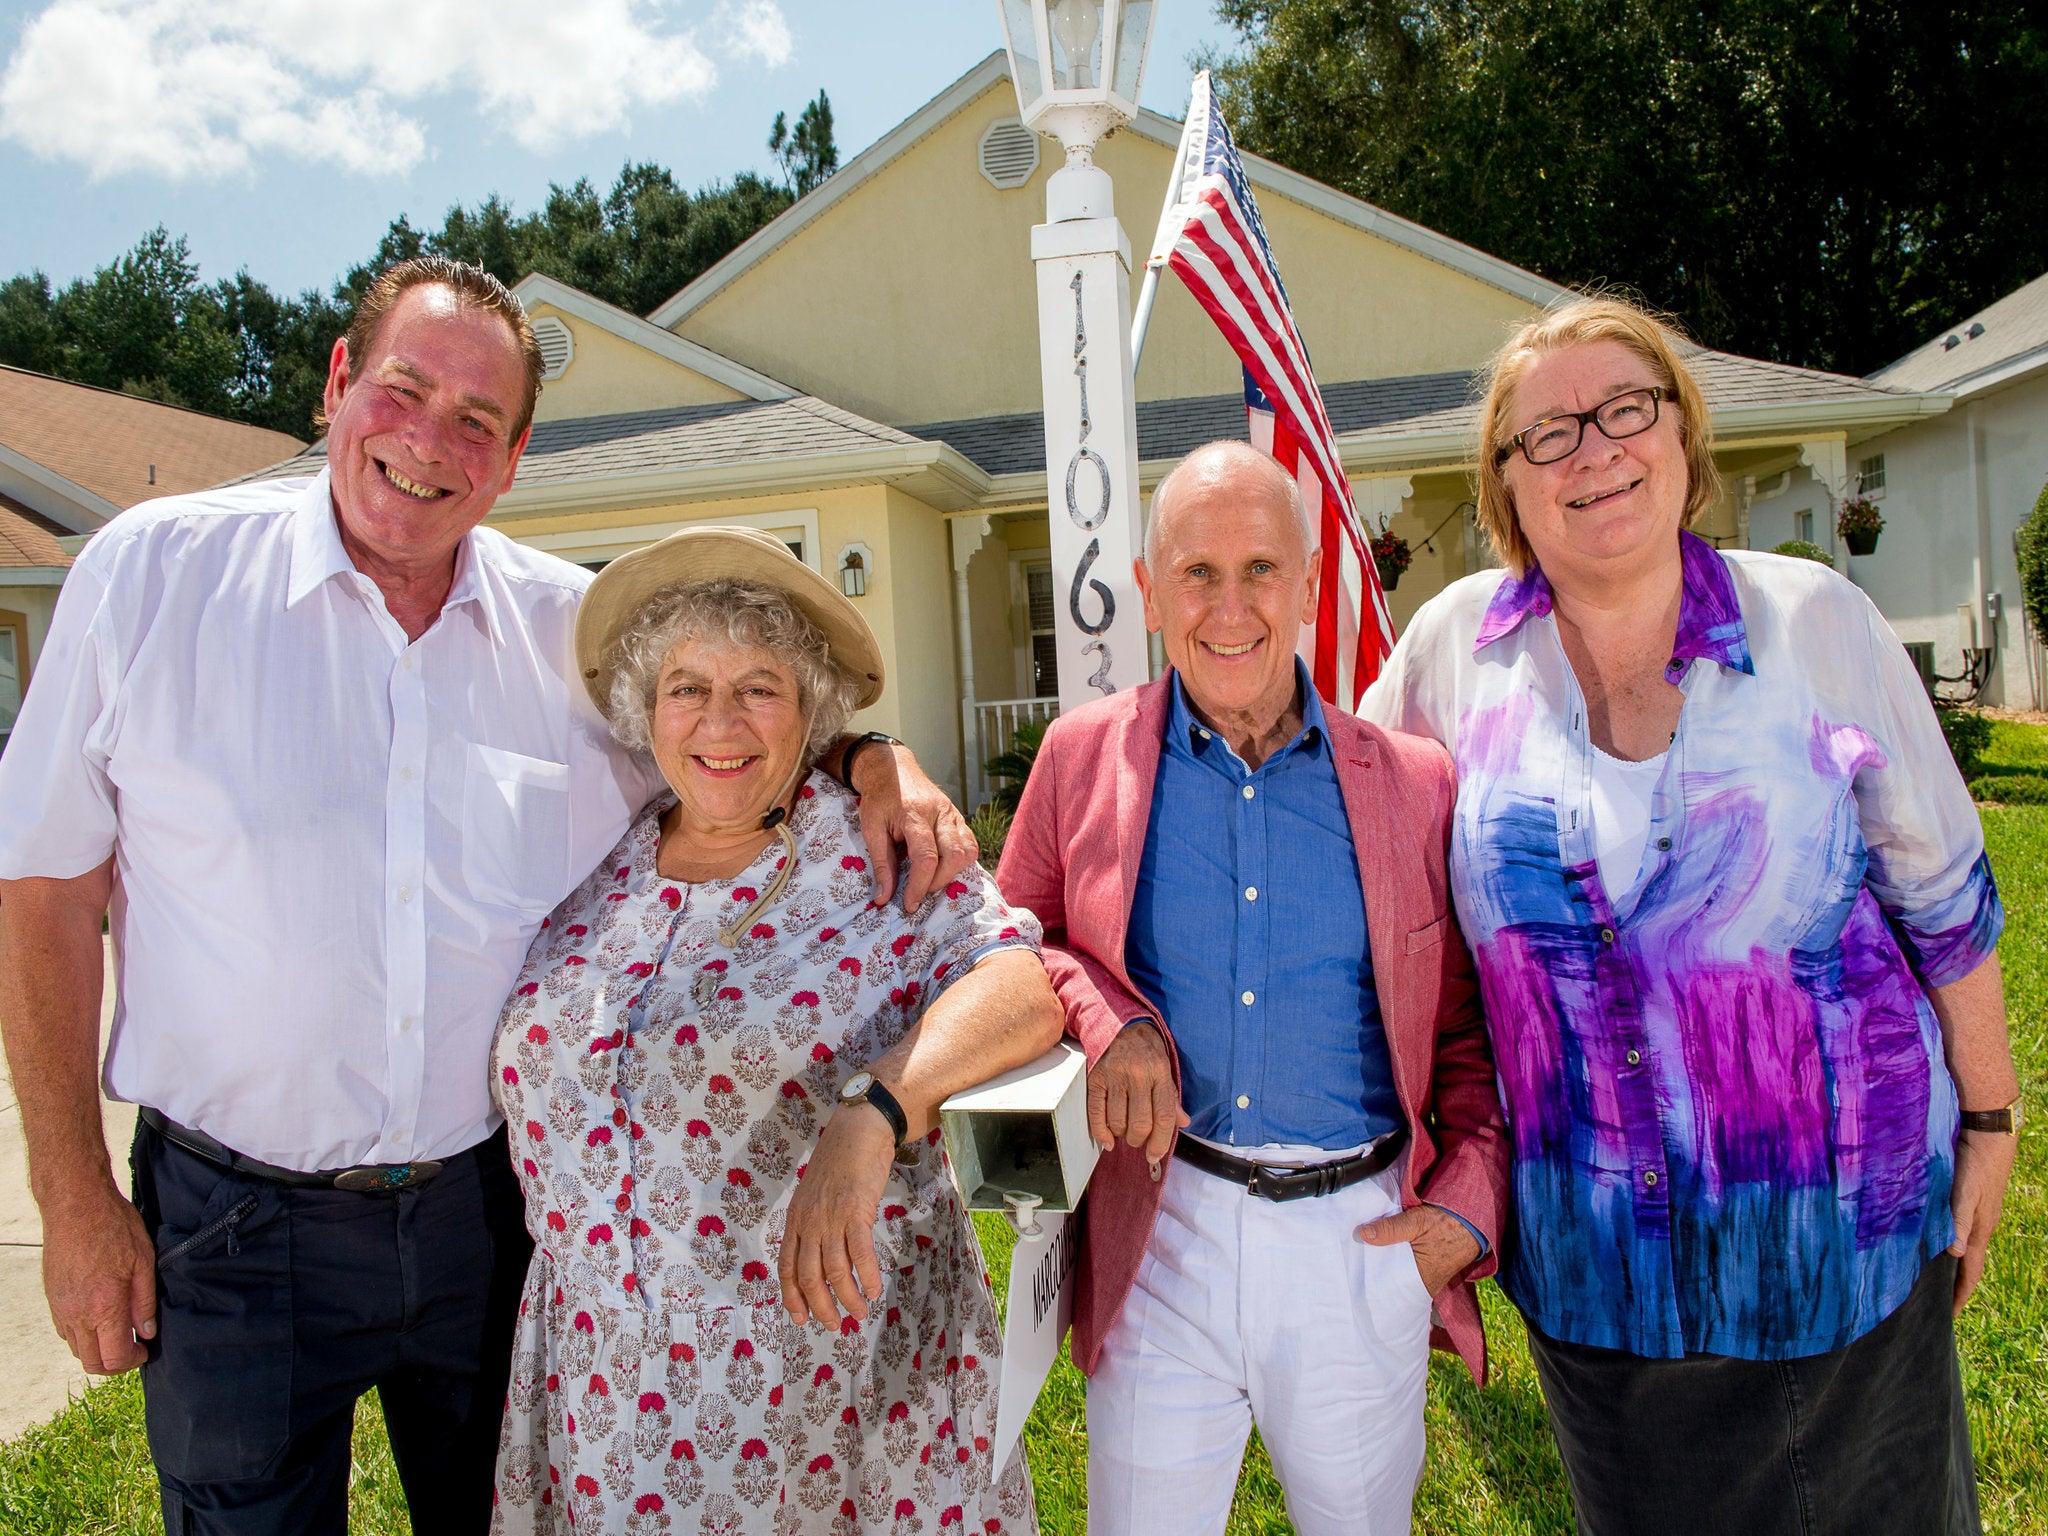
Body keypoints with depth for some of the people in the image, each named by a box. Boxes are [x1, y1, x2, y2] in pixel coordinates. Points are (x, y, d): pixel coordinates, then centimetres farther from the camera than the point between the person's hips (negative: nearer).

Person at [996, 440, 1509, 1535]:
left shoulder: (1412, 780, 1)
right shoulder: (1082, 756, 0)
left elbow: (1469, 1023, 6)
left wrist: (1469, 1202, -4)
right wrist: (1102, 1015, -13)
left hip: (1364, 1239, 1)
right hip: (1163, 1231, 0)